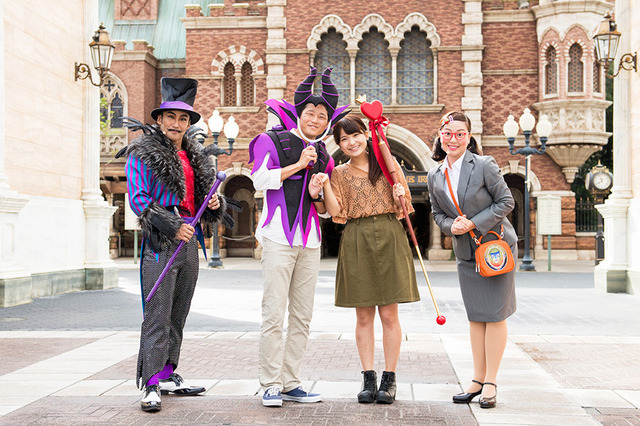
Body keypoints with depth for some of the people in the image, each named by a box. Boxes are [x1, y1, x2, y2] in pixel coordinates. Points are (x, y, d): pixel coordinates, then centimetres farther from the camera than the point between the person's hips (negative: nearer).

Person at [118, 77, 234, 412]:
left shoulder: (194, 157, 18)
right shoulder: (143, 154, -2)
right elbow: (137, 198, -9)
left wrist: (214, 204, 2)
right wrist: (172, 226, -16)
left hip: (189, 242, 7)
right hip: (160, 243, -7)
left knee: (178, 315, 10)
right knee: (157, 315, -10)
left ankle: (168, 374, 19)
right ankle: (151, 385, -8)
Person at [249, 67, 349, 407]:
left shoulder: (324, 157, 18)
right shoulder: (272, 141, 3)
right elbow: (260, 179, -12)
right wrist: (298, 164, -8)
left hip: (310, 241, 6)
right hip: (278, 237, -6)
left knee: (302, 315, 6)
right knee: (274, 313, -8)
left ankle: (290, 383, 13)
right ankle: (271, 385, -1)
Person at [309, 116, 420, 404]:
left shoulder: (388, 164, 10)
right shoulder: (339, 174, 10)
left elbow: (403, 210, 11)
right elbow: (337, 212, -1)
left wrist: (400, 196, -9)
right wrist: (325, 185, -11)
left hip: (389, 239, 0)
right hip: (357, 242, 1)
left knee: (389, 315, -1)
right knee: (363, 316, 2)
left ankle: (389, 379, 7)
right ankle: (368, 378, 10)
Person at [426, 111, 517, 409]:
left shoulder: (484, 166, -13)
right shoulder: (435, 177, 2)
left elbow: (506, 201, -10)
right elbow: (438, 214, 11)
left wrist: (475, 223, -18)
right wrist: (452, 226, -11)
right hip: (466, 251, 5)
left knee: (495, 314, -2)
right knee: (475, 316, 9)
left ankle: (490, 383, 5)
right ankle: (477, 379, 17)